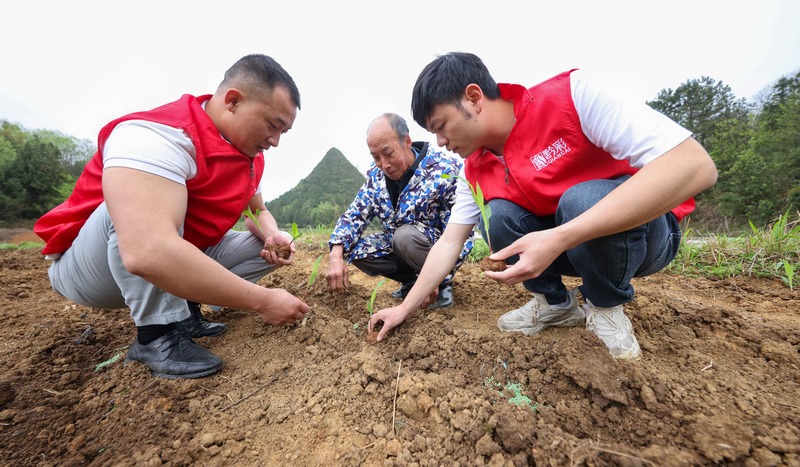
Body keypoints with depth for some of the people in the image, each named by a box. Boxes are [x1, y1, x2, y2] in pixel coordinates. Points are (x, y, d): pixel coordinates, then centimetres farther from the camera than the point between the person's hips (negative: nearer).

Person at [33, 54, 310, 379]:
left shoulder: (250, 158, -5)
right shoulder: (160, 135, -31)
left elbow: (259, 211, 8)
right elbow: (148, 253, -45)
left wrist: (272, 236, -17)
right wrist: (261, 300, -41)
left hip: (178, 259, 7)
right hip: (85, 267, -6)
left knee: (266, 247, -3)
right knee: (137, 206, -35)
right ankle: (157, 333, -21)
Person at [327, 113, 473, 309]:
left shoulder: (445, 171, -22)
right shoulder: (377, 174, -5)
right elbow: (355, 215, -5)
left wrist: (437, 279, -28)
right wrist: (336, 255, -23)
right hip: (399, 245, 6)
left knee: (405, 236, -34)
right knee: (356, 249, -12)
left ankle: (442, 286, -7)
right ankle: (412, 281, 5)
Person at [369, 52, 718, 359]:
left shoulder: (570, 94, -23)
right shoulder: (476, 171, -5)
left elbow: (693, 165, -30)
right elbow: (448, 244, -2)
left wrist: (558, 238, -39)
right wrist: (405, 309, -4)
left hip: (643, 229, -4)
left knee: (579, 199, -34)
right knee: (498, 215, -20)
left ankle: (606, 305, -6)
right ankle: (555, 303, 2)